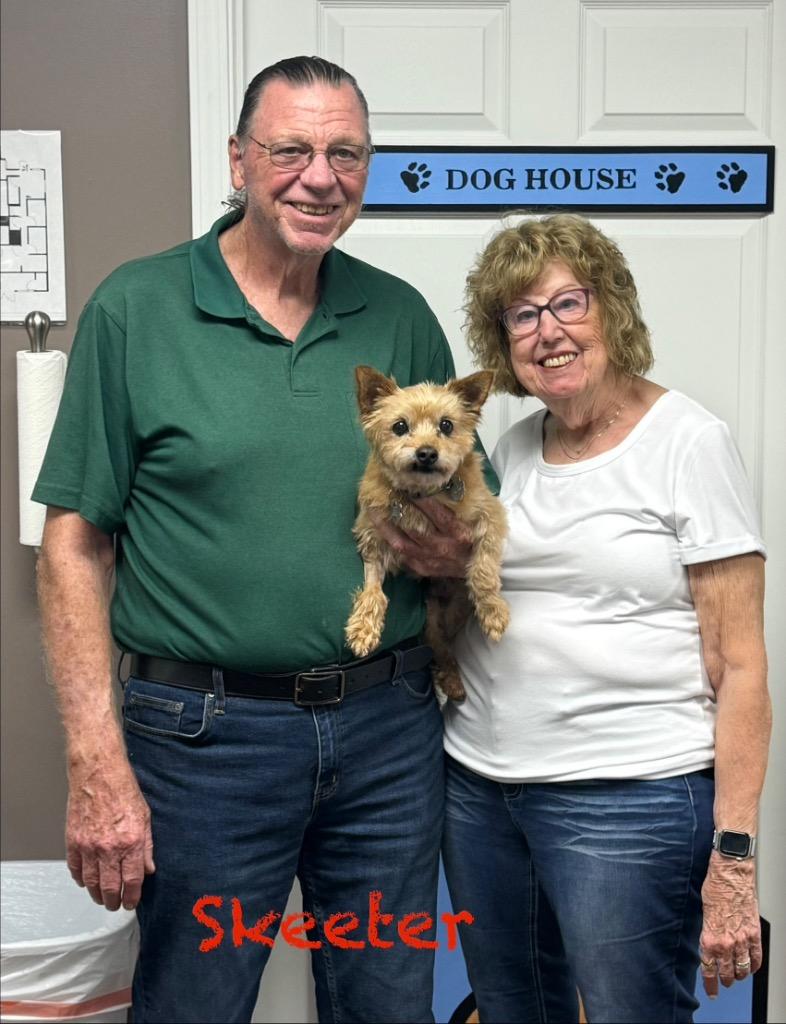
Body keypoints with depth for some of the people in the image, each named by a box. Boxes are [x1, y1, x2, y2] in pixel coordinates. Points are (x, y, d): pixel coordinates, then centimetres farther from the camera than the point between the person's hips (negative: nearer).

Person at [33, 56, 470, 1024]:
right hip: (207, 734, -3)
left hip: (391, 729, 4)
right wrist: (98, 768, -11)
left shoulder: (402, 316, 5)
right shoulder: (135, 309, -5)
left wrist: (454, 542, -8)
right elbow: (75, 545, -6)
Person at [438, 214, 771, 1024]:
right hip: (478, 784, 6)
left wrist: (734, 856, -13)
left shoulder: (688, 443, -8)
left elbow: (737, 665, -10)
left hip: (630, 798, -6)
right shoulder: (511, 449, 10)